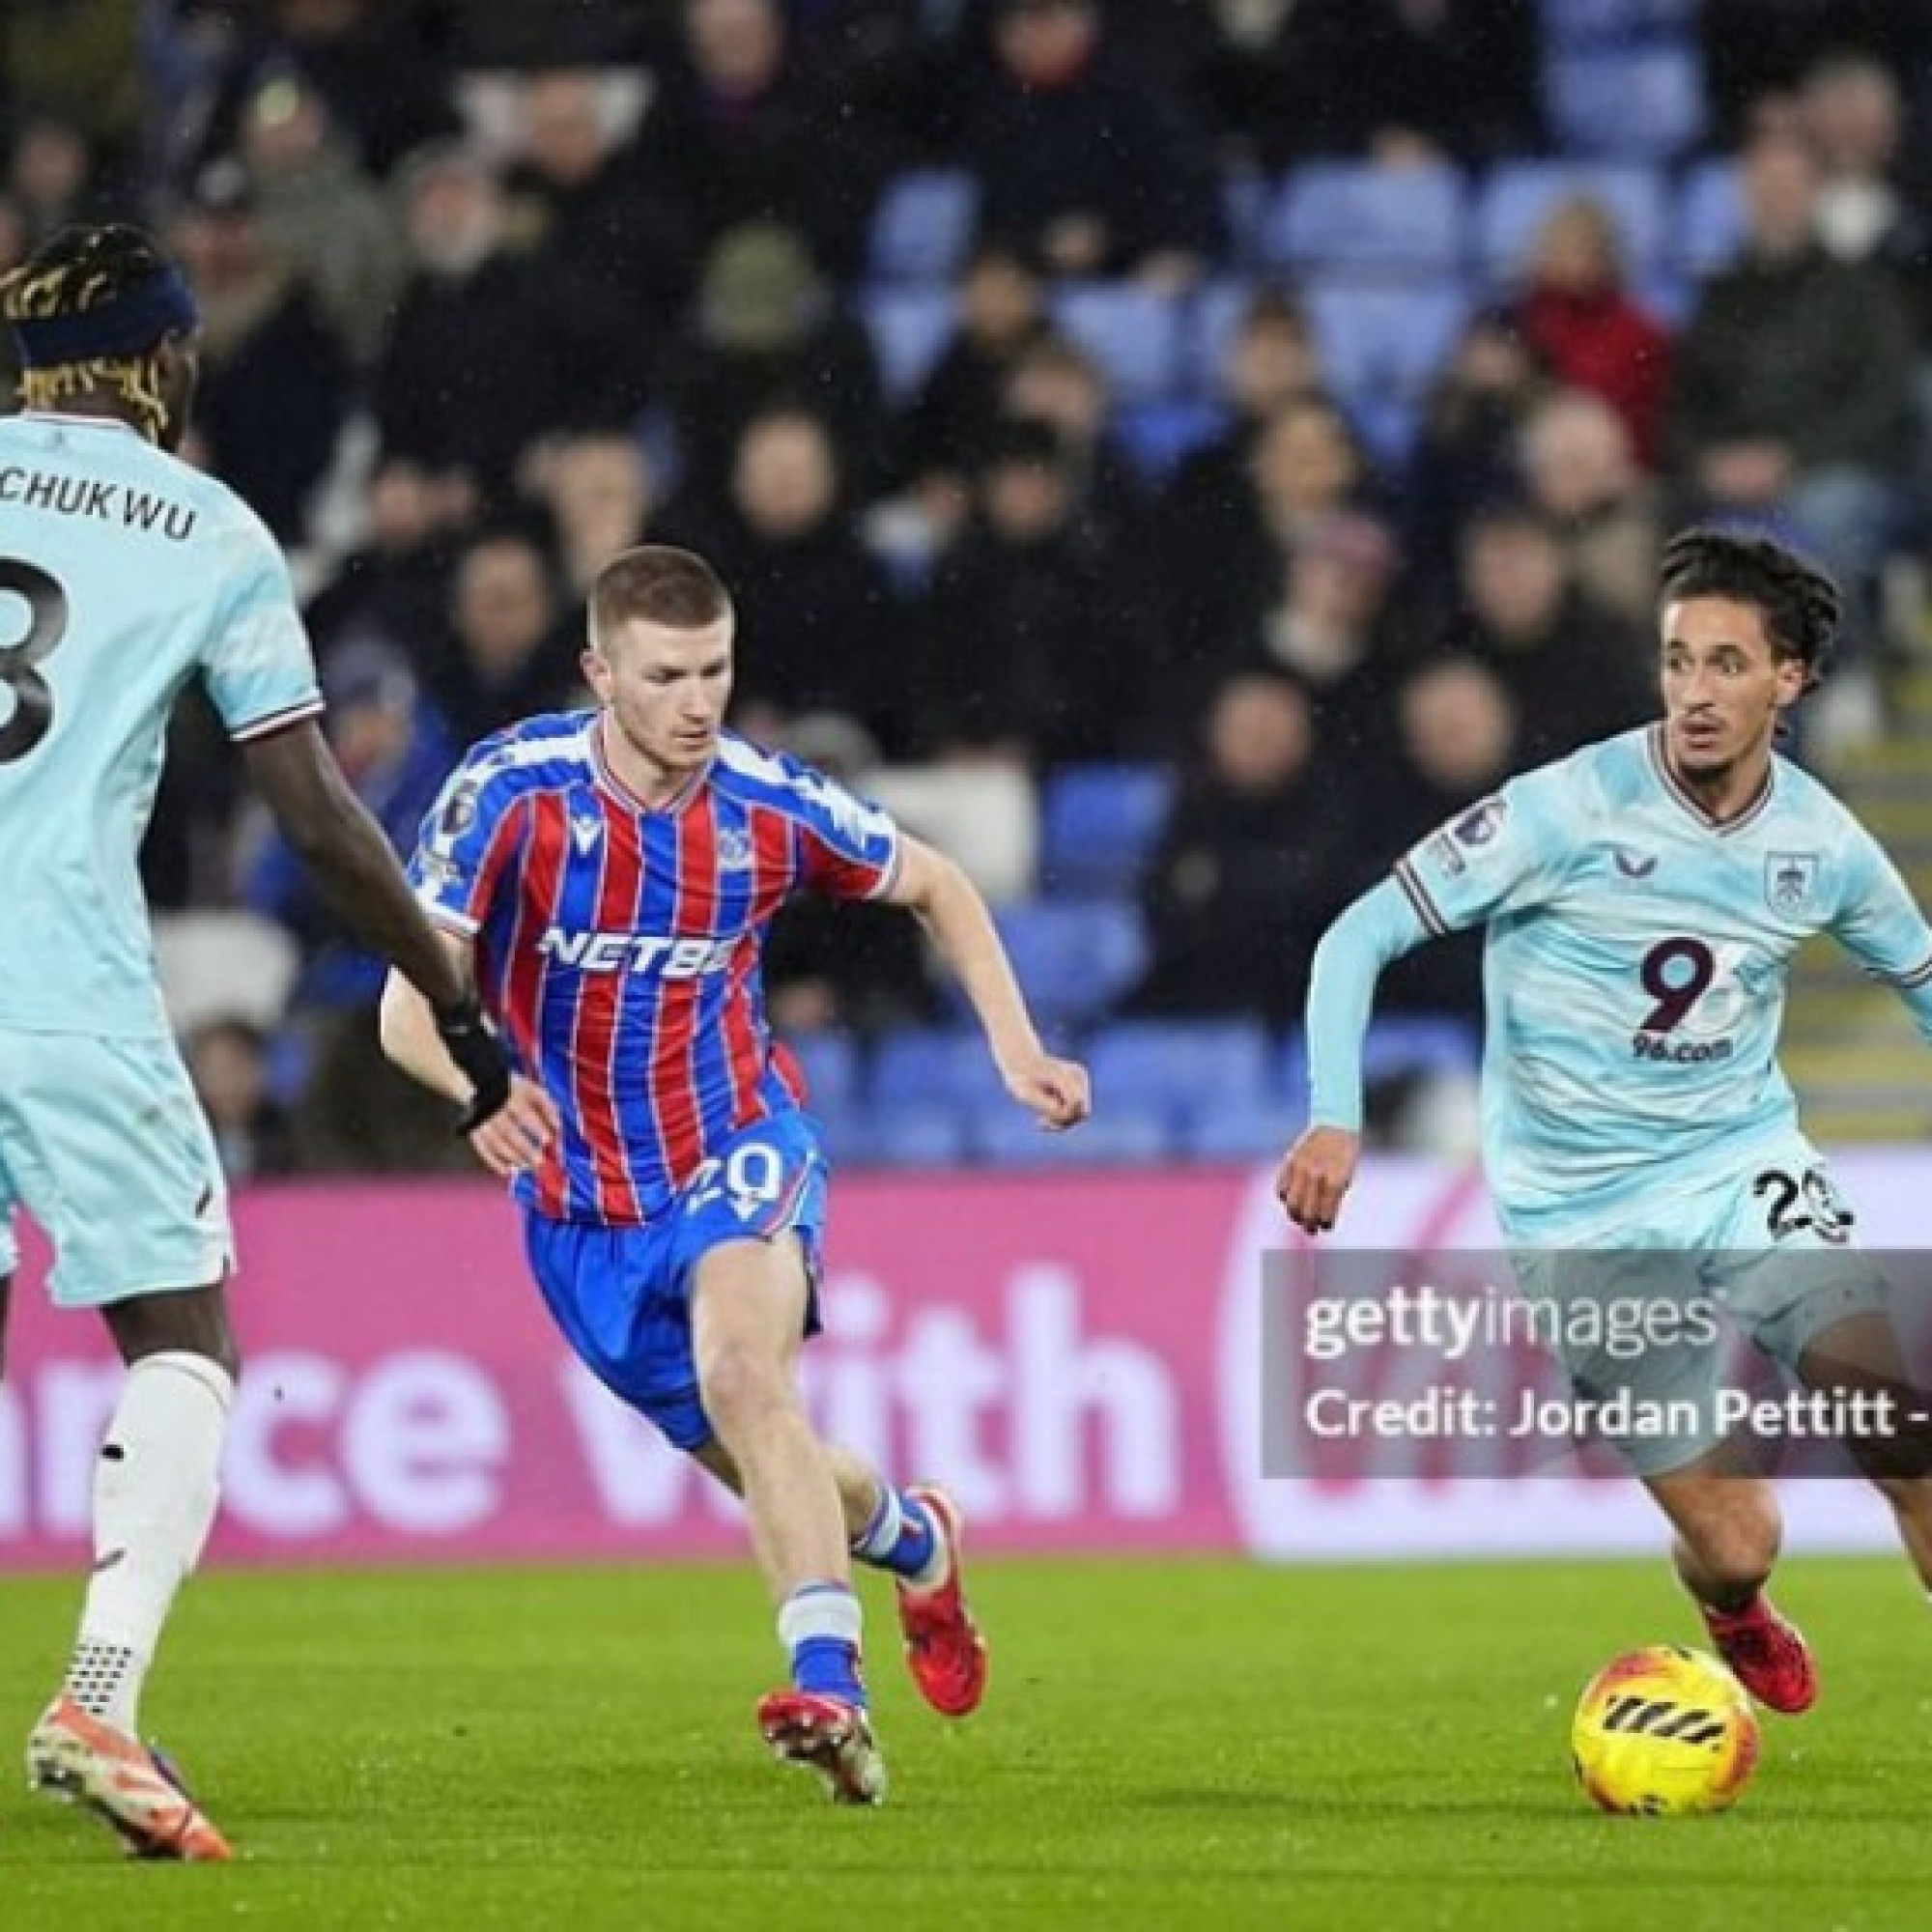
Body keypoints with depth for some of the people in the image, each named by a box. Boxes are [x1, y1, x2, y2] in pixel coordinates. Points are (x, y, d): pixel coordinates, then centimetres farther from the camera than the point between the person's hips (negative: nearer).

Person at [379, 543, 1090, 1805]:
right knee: (755, 1462, 9)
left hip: (738, 1150, -1)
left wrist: (1017, 1050, 1)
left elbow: (936, 885, 10)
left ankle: (829, 1685, -39)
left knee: (742, 1368, -31)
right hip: (582, 1203, 2)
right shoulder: (512, 792, -16)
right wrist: (477, 1084, -41)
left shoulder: (771, 807, -11)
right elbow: (410, 1004, -19)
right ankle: (913, 1538, 43)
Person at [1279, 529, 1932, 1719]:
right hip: (1586, 1214, -3)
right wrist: (1334, 1118, -27)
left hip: (1748, 1165, 3)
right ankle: (1739, 1625, 36)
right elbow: (1362, 937, -13)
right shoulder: (1574, 809, -16)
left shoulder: (1824, 844, -2)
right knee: (1736, 1549, -4)